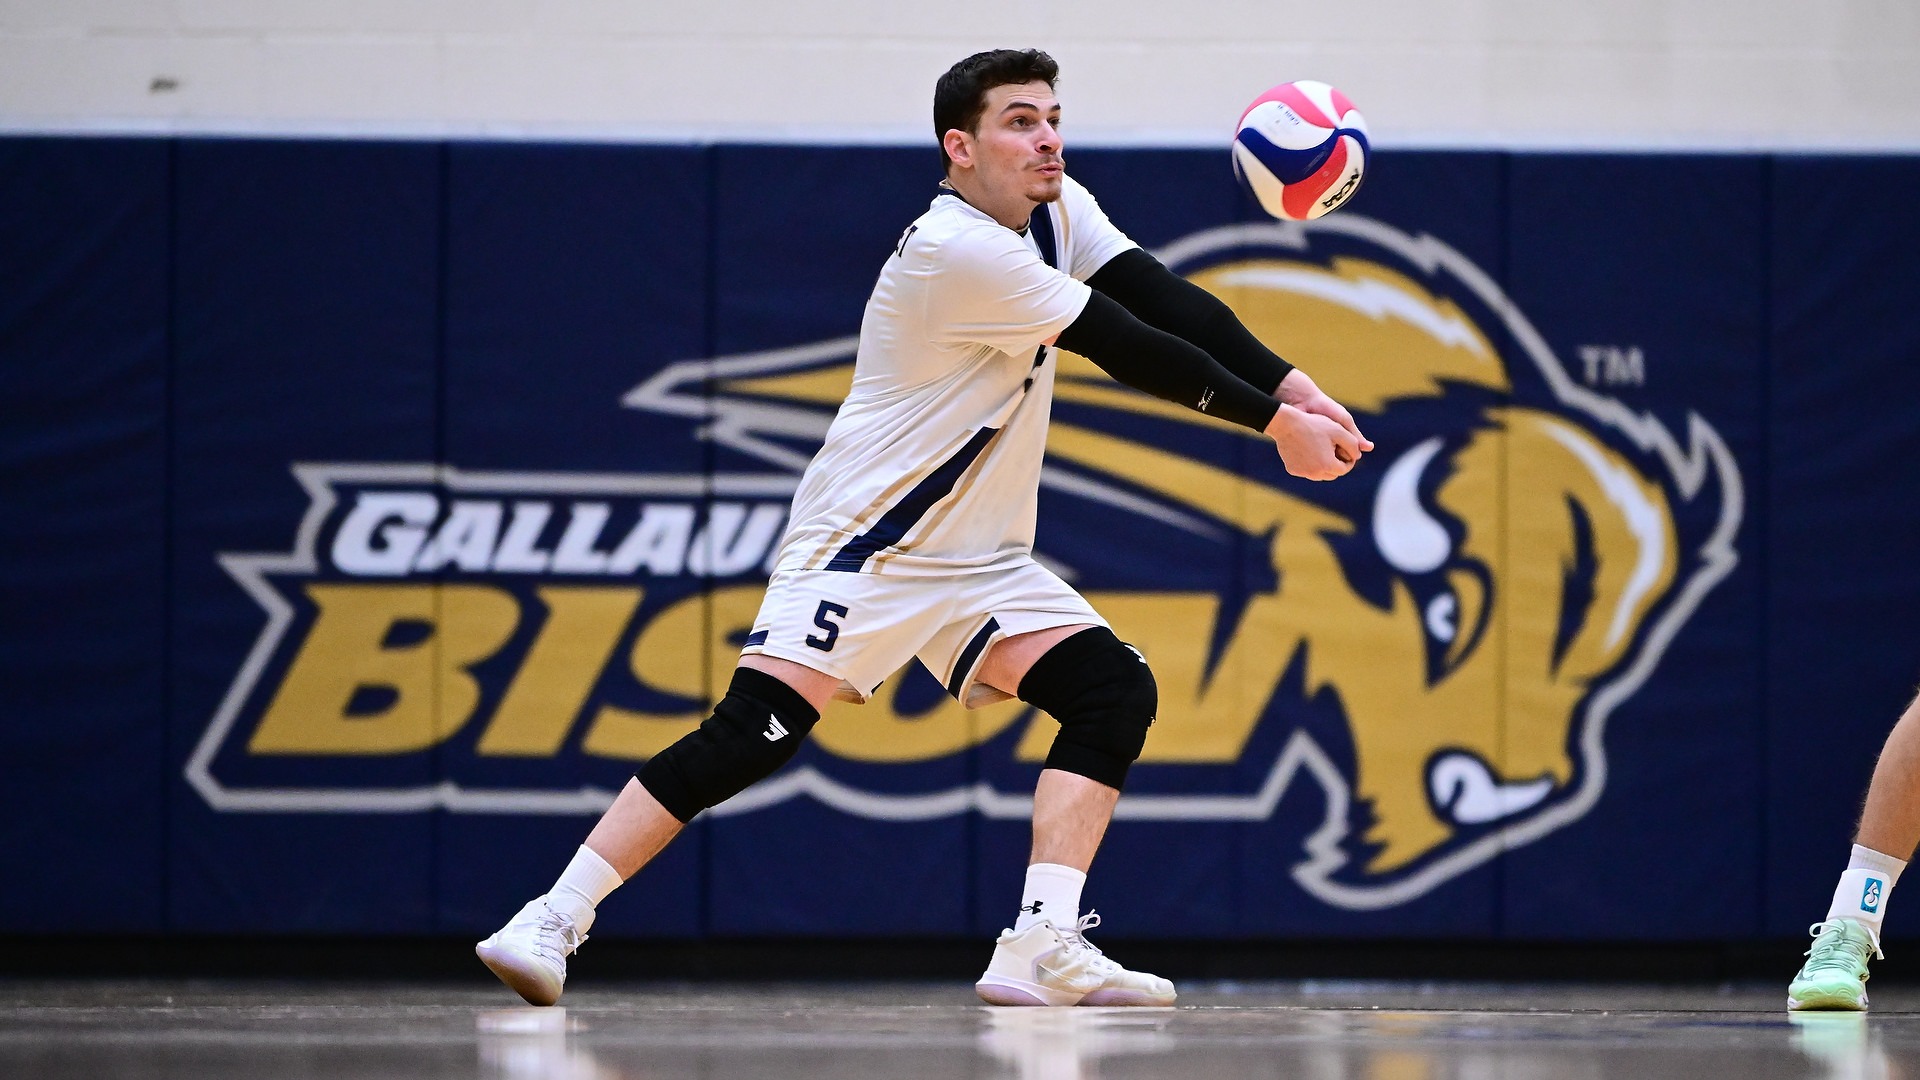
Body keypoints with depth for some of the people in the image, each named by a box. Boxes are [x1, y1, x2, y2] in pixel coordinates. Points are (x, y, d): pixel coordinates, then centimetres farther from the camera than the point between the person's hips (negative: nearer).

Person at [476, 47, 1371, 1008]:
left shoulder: (1058, 213, 5)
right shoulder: (957, 252, -22)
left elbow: (1168, 301, -3)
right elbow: (1130, 349, -19)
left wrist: (1295, 387, -16)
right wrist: (1274, 422, -13)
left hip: (982, 561, 9)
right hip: (866, 547, -9)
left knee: (1116, 693, -8)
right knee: (754, 732, -19)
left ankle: (1042, 948, -13)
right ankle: (552, 921, -14)